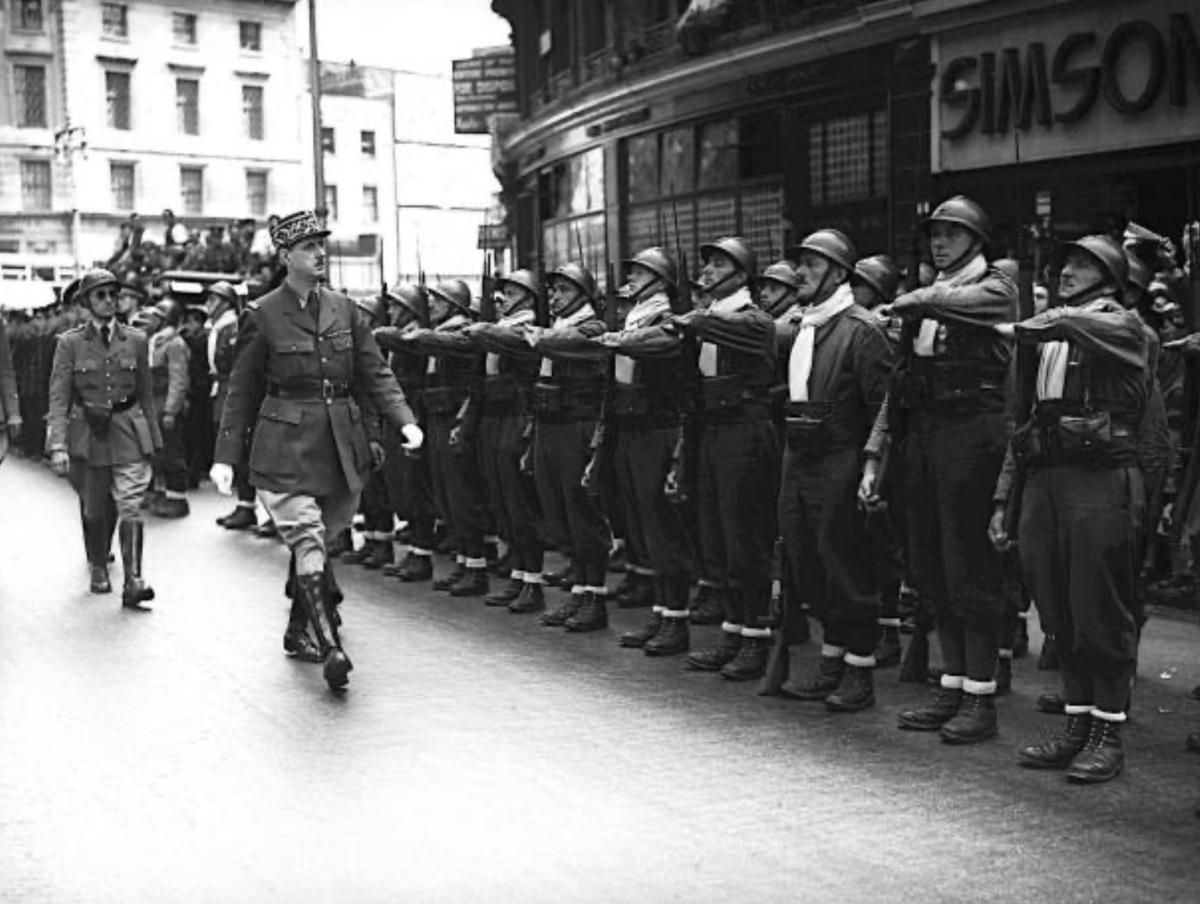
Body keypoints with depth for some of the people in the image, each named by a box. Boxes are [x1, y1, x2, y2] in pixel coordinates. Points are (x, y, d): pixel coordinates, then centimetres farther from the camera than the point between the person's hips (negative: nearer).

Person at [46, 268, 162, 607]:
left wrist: (152, 439, 13)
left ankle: (133, 582, -15)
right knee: (94, 510, 12)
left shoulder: (136, 340, 4)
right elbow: (58, 398, -5)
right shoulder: (70, 343, -1)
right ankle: (98, 569, 34)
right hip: (87, 435, 0)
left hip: (129, 433, 0)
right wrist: (58, 446, -15)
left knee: (131, 507, -12)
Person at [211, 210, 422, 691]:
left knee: (316, 541, 11)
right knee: (308, 541, -14)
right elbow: (241, 392, 3)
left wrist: (405, 420, -7)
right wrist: (226, 457, -1)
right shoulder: (262, 315, -1)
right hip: (285, 448, -4)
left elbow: (376, 374, 9)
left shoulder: (344, 310, 10)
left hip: (341, 447, 4)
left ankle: (297, 630, 29)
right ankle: (331, 647, -19)